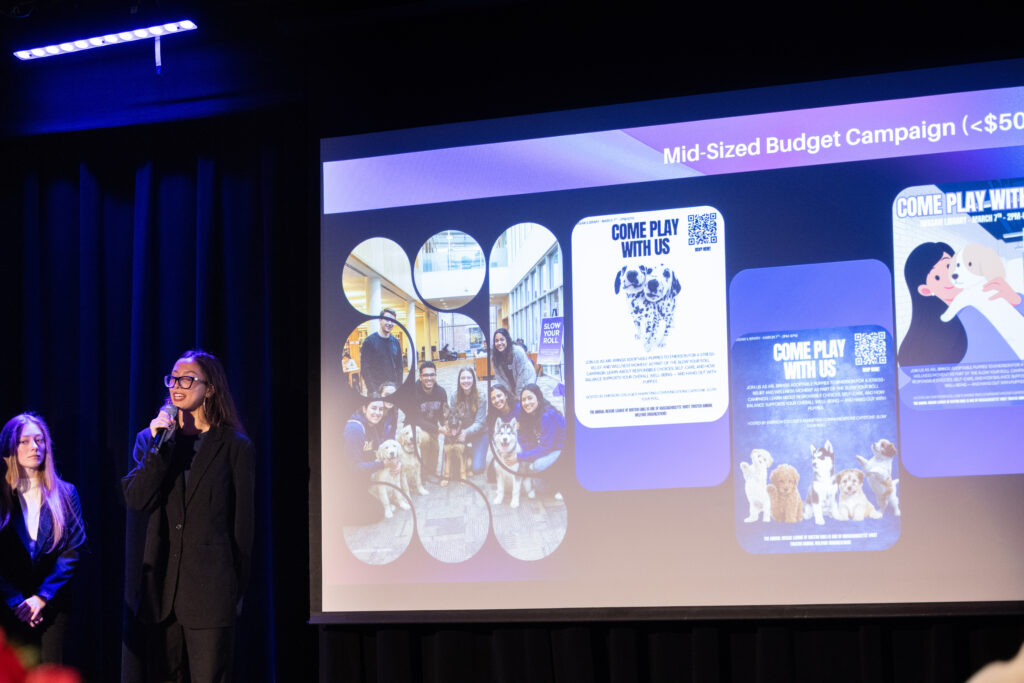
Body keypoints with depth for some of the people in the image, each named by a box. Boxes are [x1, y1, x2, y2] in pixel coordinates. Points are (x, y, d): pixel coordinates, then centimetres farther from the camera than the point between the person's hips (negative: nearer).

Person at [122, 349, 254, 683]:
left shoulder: (234, 446, 3)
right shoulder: (150, 439, 13)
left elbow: (243, 522, 4)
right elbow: (135, 499, -2)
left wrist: (238, 591, 4)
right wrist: (159, 444, -10)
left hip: (210, 591, -4)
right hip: (161, 588, 4)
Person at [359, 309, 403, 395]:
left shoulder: (395, 342, 10)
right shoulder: (369, 341, -5)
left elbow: (399, 367, 14)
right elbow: (365, 369, -9)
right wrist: (372, 390, -15)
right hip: (376, 388, -4)